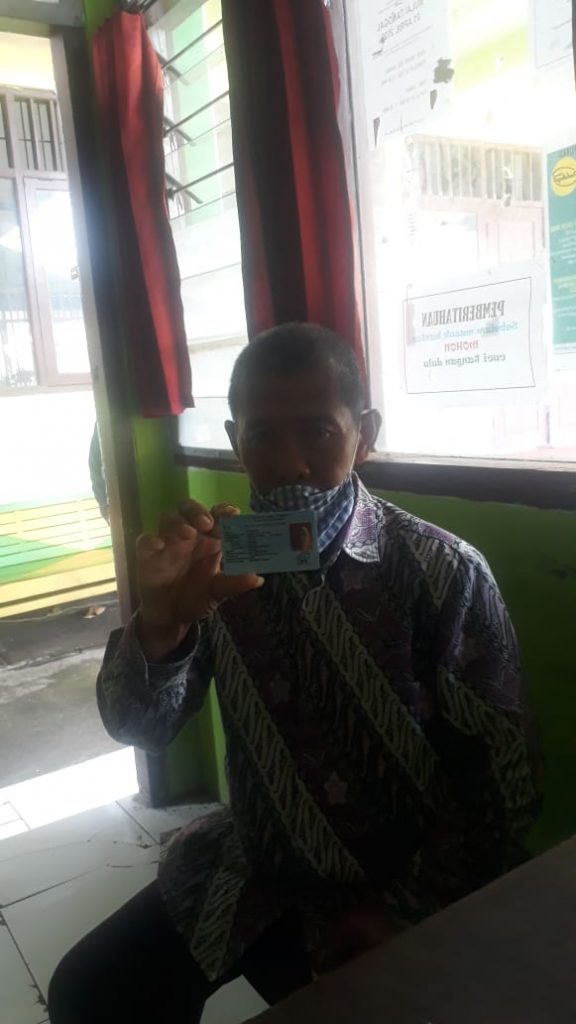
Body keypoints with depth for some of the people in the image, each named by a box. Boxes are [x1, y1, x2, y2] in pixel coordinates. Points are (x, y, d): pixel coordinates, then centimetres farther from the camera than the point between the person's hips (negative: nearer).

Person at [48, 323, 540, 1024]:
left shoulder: (443, 573, -17)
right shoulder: (220, 562, -7)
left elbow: (501, 775, -10)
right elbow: (140, 729, -8)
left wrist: (404, 913, -14)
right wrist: (159, 621, -28)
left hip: (396, 884, -3)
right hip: (250, 865, 4)